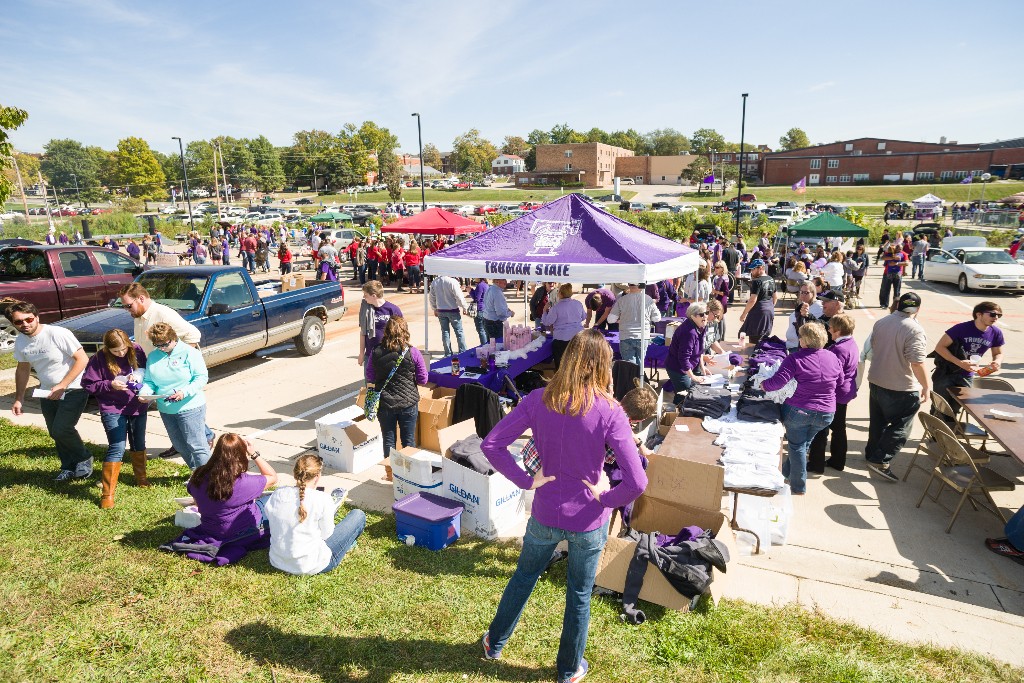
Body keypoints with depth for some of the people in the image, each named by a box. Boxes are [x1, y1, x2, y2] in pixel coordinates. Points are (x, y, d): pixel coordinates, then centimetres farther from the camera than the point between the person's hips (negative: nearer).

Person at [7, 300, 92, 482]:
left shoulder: (58, 334, -21)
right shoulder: (20, 342, 1)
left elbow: (82, 359, -21)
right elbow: (23, 369, 14)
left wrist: (62, 386, -22)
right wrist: (19, 398, 10)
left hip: (74, 390, -7)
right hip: (48, 392, 7)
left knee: (61, 429, -16)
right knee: (55, 433, 10)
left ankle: (84, 459, 9)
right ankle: (69, 468, 28)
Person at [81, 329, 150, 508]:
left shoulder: (136, 351, -5)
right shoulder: (99, 359, -12)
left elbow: (146, 370, 8)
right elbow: (87, 384, -7)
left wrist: (138, 376, -14)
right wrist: (110, 385, -21)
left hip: (138, 407, 4)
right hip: (113, 409, -4)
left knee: (139, 444, 19)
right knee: (117, 448, -11)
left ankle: (141, 479, 39)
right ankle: (107, 493, -2)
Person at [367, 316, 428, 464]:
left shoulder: (376, 352, -8)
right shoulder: (413, 352, -12)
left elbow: (369, 378, 3)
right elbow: (422, 380, -6)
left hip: (384, 403, 1)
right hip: (408, 403, -1)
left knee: (388, 440, 15)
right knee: (408, 440, 14)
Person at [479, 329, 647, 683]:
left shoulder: (538, 400, -13)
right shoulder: (608, 411, -21)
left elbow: (490, 445, -13)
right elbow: (637, 483, -26)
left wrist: (526, 480, -7)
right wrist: (605, 500, -9)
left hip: (545, 514, 2)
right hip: (588, 521, -2)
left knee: (523, 577, 28)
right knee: (579, 595, 22)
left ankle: (495, 643, 50)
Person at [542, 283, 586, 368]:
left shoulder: (556, 307, -12)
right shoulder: (578, 304, 3)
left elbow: (547, 322, -6)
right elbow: (584, 316, 19)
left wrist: (545, 310, 9)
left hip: (561, 339, -4)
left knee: (560, 365, 7)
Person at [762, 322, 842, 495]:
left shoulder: (795, 358, -17)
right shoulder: (833, 358, 0)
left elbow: (778, 381, -23)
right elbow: (839, 383, 13)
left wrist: (763, 384, -6)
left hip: (798, 410, -5)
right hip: (826, 414, 5)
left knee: (797, 446, 11)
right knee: (805, 444, 22)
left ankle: (799, 488, 17)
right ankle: (786, 472, 39)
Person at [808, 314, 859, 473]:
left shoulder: (839, 349, -25)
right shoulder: (852, 344, 5)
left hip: (834, 394, -10)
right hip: (846, 392, 10)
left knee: (821, 430, 1)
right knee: (839, 427, 19)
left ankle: (816, 464, 10)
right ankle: (838, 461, 30)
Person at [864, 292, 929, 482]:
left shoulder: (881, 322, 1)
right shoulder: (914, 330, -21)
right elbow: (917, 363, -24)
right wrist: (926, 387, -14)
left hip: (876, 381, 7)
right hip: (901, 388, -7)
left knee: (877, 422, 21)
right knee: (900, 427, 4)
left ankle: (871, 452, 34)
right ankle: (880, 461, -2)